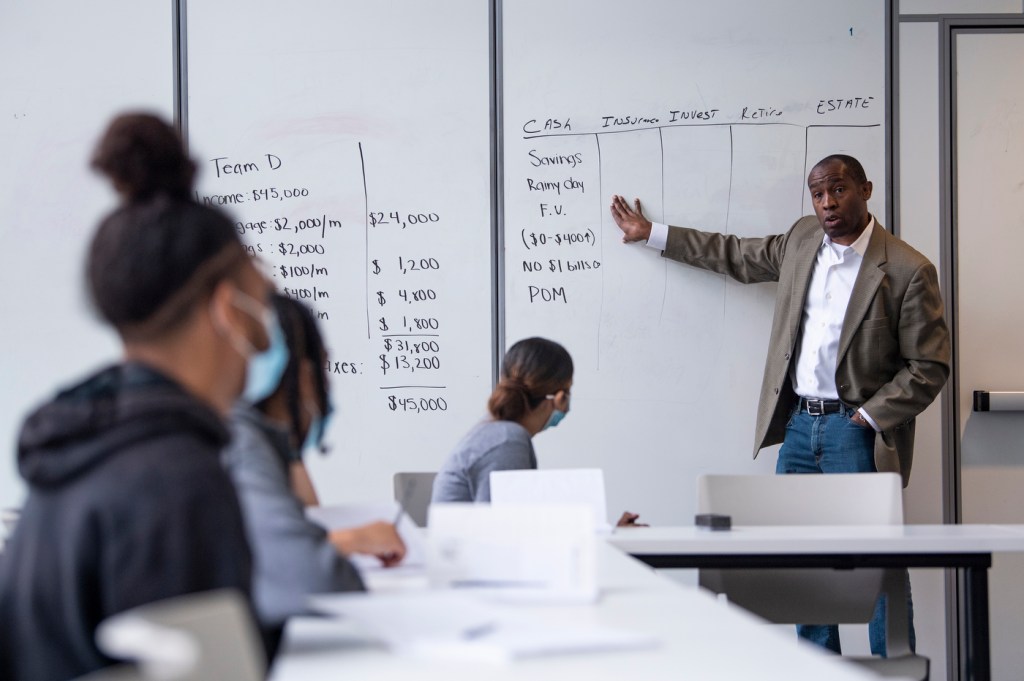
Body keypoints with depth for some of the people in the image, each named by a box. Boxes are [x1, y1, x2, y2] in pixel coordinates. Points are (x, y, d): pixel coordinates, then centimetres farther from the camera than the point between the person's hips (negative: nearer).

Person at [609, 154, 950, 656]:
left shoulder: (907, 271, -11)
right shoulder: (803, 239, 7)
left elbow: (928, 366, -9)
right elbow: (738, 257, 21)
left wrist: (868, 418, -13)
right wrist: (652, 234, 23)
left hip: (856, 431, -6)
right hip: (797, 425, 6)